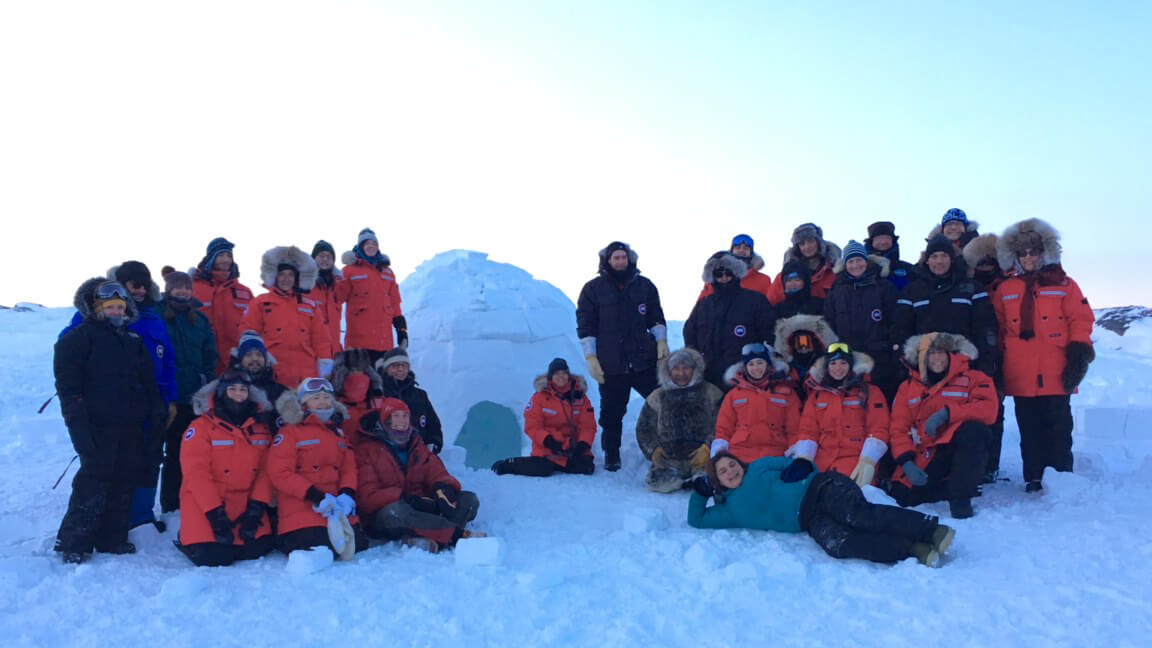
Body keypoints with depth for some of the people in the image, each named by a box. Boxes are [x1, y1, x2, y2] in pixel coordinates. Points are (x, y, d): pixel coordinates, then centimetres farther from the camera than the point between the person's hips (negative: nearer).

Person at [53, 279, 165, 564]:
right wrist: (77, 420, -15)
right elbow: (68, 383, -7)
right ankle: (73, 543, 3)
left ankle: (112, 538, 16)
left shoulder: (133, 340, 19)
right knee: (94, 483, -8)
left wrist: (157, 410, 14)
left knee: (124, 482, 7)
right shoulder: (79, 337, 0)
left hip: (130, 426, 6)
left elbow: (148, 382, 23)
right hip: (98, 426, -6)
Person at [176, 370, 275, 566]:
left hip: (245, 501, 4)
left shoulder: (261, 429, 8)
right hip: (204, 503, -4)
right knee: (213, 557, -18)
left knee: (258, 549, -13)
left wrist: (257, 506, -10)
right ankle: (194, 537, 15)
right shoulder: (201, 426, -6)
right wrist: (216, 514, -19)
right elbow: (196, 473, -13)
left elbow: (265, 470, 3)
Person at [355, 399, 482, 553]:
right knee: (394, 511, -40)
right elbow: (367, 498, -10)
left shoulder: (417, 446, 18)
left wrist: (444, 488, -18)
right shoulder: (367, 450, 0)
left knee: (469, 499, -14)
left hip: (419, 511, 5)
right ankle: (459, 534, -35)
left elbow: (437, 474, 8)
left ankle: (432, 540, -39)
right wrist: (405, 499, -25)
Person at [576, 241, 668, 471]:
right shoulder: (593, 289, 2)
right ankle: (611, 455, 20)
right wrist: (590, 357, -4)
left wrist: (661, 340, 1)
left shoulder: (645, 286, 8)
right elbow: (585, 326, 2)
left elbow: (656, 318, 16)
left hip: (645, 361, 2)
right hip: (611, 364, -2)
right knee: (612, 413, 5)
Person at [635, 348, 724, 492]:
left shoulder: (710, 393, 5)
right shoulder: (657, 397, 10)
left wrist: (708, 448, -12)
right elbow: (644, 429, 14)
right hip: (669, 460, 2)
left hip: (702, 459, -2)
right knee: (657, 483, -20)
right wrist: (653, 449, -1)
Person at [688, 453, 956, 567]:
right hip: (811, 521, 2)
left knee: (860, 516, -33)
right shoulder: (732, 509, 18)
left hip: (822, 488, -1)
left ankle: (933, 530, -37)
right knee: (837, 545, -31)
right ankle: (916, 550, -37)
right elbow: (698, 520, 22)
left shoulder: (759, 467, 14)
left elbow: (791, 463, 16)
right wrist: (700, 493, 11)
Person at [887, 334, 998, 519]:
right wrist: (907, 462, -10)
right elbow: (898, 430, 7)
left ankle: (961, 497, -22)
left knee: (974, 429, -34)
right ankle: (952, 488, 8)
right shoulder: (908, 387, 12)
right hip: (923, 460, 3)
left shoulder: (972, 379, 4)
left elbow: (988, 409, -15)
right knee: (903, 496, -20)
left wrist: (946, 413, -24)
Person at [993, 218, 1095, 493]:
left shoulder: (1063, 284, 5)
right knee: (1030, 431, 7)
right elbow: (998, 330, 12)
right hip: (1020, 377, 2)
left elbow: (1081, 319, 1)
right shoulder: (1005, 290, 11)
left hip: (1055, 375, -2)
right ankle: (1034, 479, 14)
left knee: (1058, 429, 2)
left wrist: (1079, 352, -8)